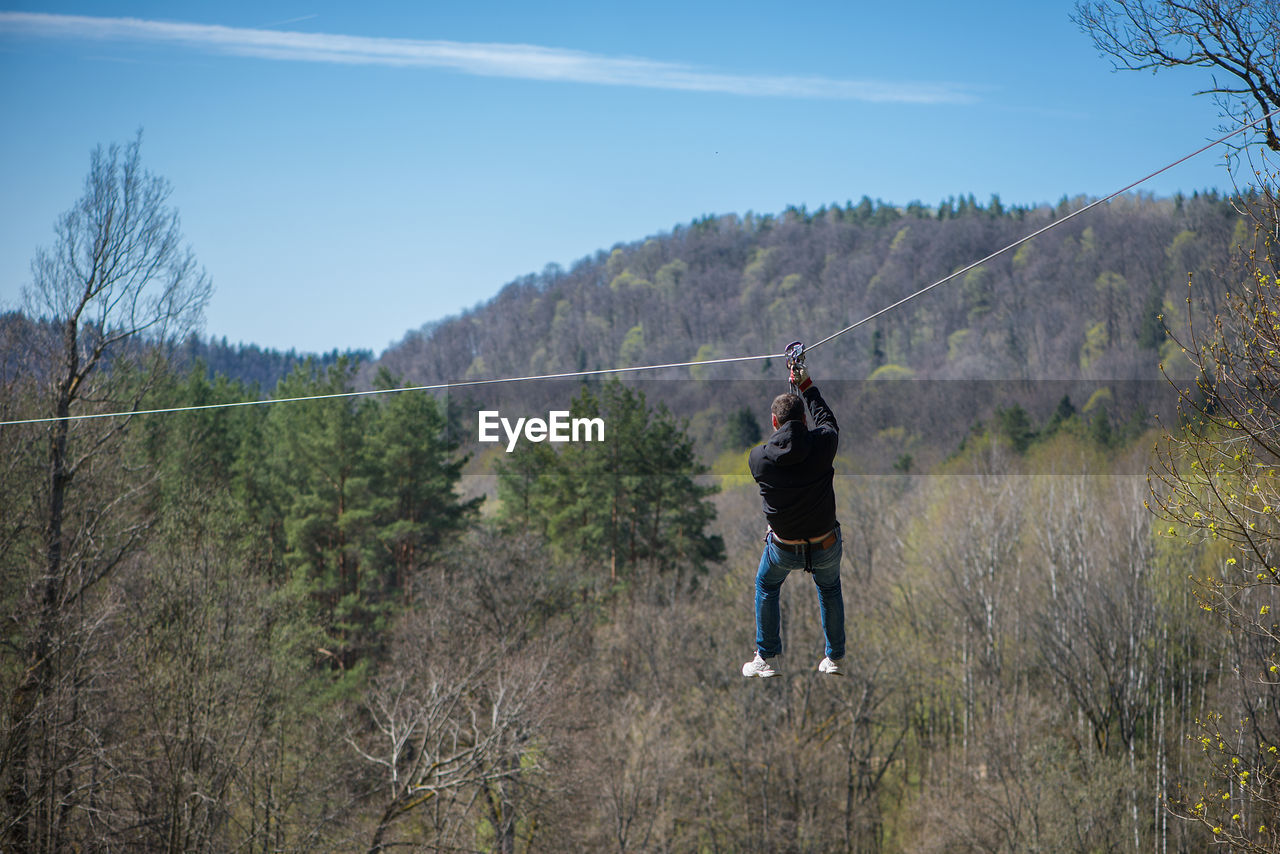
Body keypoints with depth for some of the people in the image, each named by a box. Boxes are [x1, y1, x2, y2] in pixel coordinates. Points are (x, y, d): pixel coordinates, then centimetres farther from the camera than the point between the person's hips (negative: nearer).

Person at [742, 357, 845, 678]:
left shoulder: (758, 456, -17)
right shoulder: (823, 443, -17)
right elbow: (827, 419, 7)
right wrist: (806, 386, 20)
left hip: (784, 550, -1)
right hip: (827, 547, 1)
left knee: (766, 587, 29)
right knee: (830, 589, 30)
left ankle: (767, 659, 31)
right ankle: (834, 658, 36)